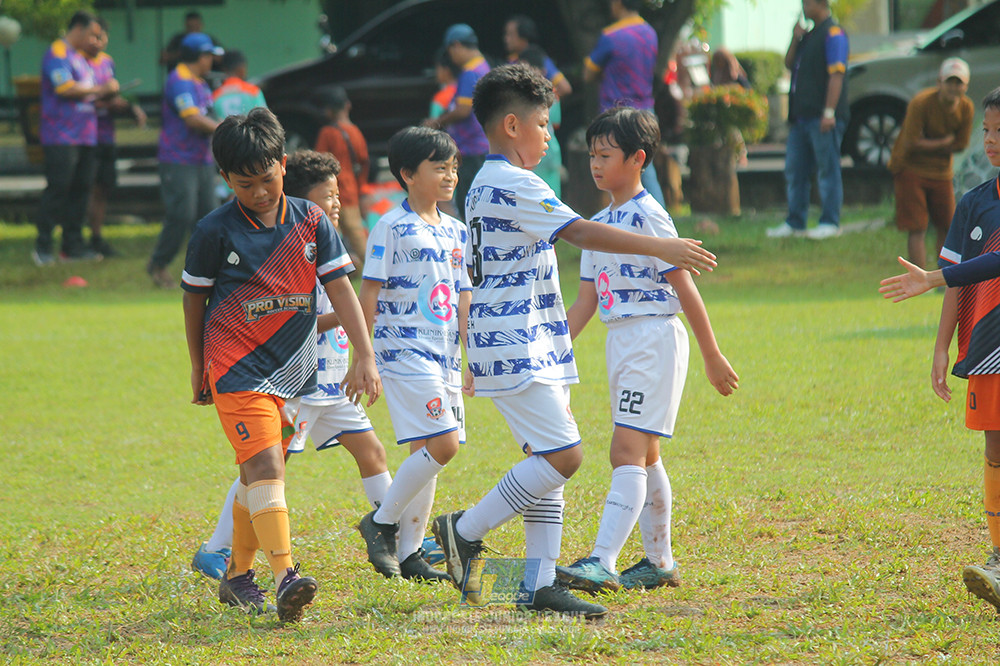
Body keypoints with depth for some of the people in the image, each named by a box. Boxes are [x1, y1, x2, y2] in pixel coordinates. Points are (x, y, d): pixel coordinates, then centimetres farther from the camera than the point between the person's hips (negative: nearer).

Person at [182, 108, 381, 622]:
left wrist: (364, 357, -6)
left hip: (291, 368, 4)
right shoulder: (215, 231, -6)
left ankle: (237, 576, 28)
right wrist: (198, 368, 13)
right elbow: (194, 299, 5)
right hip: (237, 366, -4)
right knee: (265, 466, -18)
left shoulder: (311, 222, 2)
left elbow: (340, 289, 2)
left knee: (257, 475, 14)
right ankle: (285, 578, -29)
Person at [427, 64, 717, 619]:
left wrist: (476, 357, 29)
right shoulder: (515, 185, -14)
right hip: (517, 349, -11)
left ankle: (540, 583, 4)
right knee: (563, 455, -14)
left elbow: (475, 272, 24)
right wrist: (659, 247, -27)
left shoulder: (485, 187, 19)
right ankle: (465, 531, -6)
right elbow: (579, 231, -25)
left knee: (548, 459, 7)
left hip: (532, 345, 11)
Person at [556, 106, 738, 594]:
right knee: (645, 456, 14)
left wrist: (713, 358, -11)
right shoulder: (598, 224, 14)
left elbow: (684, 289, -12)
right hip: (619, 342, 9)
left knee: (627, 452, -16)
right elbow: (586, 301, 17)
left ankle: (603, 563, -23)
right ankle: (660, 562, 23)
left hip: (654, 339, -9)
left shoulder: (648, 218, -11)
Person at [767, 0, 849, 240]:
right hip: (801, 116, 10)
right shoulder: (809, 34, 20)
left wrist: (829, 112, -22)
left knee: (828, 170, -5)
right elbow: (789, 63, 24)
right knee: (795, 171, 11)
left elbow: (836, 75, -16)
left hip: (822, 119, -10)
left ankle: (830, 223, -3)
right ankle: (794, 223, 16)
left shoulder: (833, 33, -9)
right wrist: (795, 39, 7)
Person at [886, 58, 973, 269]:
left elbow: (960, 145, -2)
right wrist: (943, 143, -12)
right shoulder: (921, 103, -22)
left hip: (941, 172, 5)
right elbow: (911, 143, -23)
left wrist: (927, 147, -12)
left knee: (946, 227, 9)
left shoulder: (966, 108, -6)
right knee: (917, 230, -9)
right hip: (910, 170, -5)